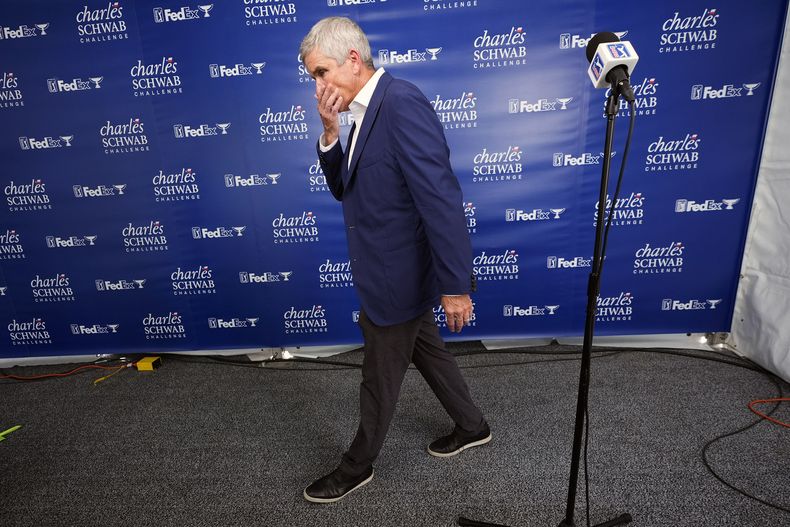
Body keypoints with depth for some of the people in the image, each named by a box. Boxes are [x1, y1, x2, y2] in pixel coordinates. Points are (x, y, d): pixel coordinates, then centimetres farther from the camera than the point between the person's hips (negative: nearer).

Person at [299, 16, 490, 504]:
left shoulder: (401, 102, -20)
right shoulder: (368, 110, 10)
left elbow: (442, 198, -26)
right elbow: (344, 189, 12)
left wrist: (455, 285, -25)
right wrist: (331, 133, -3)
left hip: (398, 275, -9)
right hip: (395, 270, 9)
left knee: (380, 377, 10)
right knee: (426, 350, 23)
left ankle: (358, 465, 35)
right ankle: (473, 426, 45)